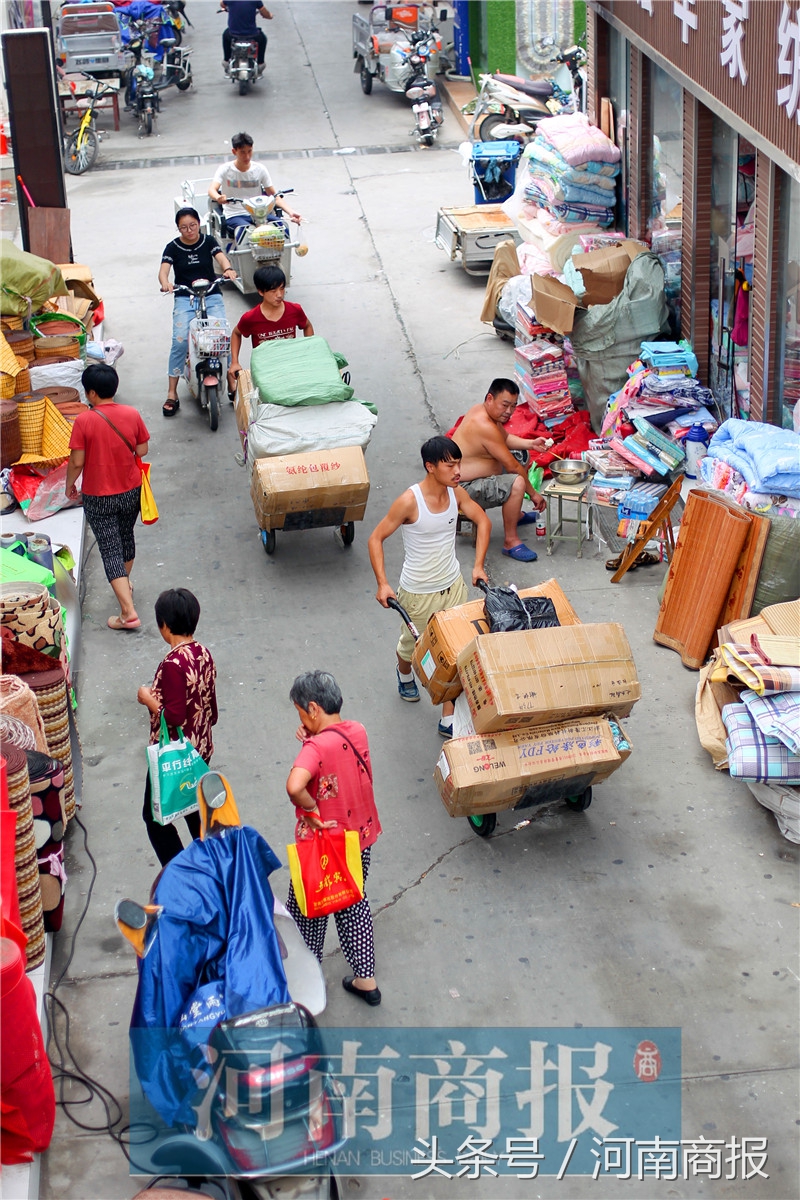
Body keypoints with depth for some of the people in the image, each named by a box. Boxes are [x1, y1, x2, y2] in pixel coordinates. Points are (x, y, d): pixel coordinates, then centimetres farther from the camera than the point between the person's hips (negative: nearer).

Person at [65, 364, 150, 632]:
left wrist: (69, 485, 3)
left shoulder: (84, 421, -19)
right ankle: (125, 585, 50)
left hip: (98, 497, -4)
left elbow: (77, 462, -15)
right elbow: (142, 451, 0)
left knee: (110, 550, -1)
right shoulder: (132, 414, -8)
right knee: (126, 537, 27)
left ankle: (128, 612, -8)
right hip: (131, 491, 5)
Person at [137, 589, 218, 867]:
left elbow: (174, 716, -25)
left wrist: (147, 699, -12)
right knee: (195, 811, 21)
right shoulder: (203, 654, 1)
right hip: (201, 751, 8)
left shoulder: (173, 664, -25)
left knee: (155, 815, 6)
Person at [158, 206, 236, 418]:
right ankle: (172, 393, -13)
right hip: (184, 298, -1)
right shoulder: (173, 247, 3)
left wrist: (228, 269, -35)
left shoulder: (208, 241, 6)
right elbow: (163, 270, -10)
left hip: (211, 296, 1)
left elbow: (222, 257, -10)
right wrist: (165, 283, -35)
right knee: (180, 341, -20)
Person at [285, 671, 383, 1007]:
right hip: (360, 837, 7)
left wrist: (311, 810, -27)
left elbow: (295, 786, -45)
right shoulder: (357, 732, -6)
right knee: (354, 904, 24)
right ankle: (365, 979, 31)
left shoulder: (317, 747, -28)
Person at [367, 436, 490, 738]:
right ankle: (404, 674, 57)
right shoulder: (409, 501, -25)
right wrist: (382, 584, -23)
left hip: (453, 585, 4)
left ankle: (448, 720, 13)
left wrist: (478, 565, 1)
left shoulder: (456, 493, -9)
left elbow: (483, 521, 8)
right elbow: (376, 538, -17)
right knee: (412, 643, 21)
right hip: (418, 592, -4)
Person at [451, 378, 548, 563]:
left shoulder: (481, 410, 3)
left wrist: (531, 444, 2)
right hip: (464, 489, -11)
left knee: (521, 460, 24)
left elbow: (505, 439, 20)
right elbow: (512, 466, -23)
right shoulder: (484, 426, -28)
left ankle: (516, 514, 38)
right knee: (517, 483, -31)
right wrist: (533, 494, -14)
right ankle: (510, 541, -20)